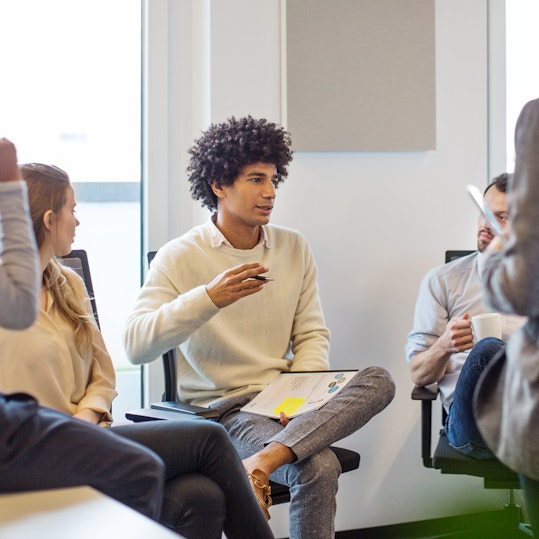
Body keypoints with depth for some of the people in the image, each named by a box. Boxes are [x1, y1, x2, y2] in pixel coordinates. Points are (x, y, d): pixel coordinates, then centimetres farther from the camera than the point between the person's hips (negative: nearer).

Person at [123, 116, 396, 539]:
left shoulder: (294, 248, 11)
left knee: (379, 380, -24)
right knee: (319, 466, -30)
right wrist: (209, 298, -29)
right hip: (221, 409, -5)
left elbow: (313, 335, 10)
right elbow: (136, 345, -16)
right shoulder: (179, 258, -4)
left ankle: (264, 460, -36)